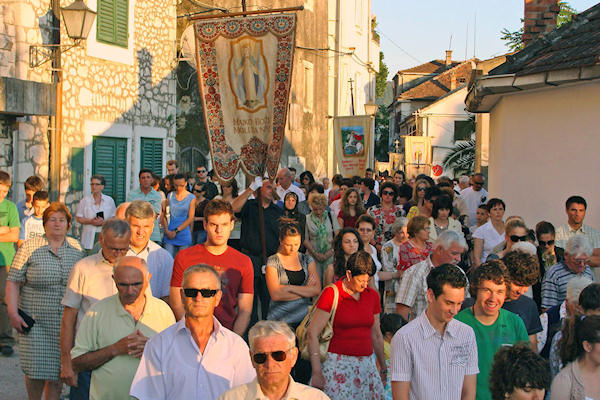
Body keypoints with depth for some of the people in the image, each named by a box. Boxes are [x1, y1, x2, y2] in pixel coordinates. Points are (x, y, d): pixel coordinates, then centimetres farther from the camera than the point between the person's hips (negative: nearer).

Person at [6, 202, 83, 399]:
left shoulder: (76, 248, 6)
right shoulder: (29, 247, -3)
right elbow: (13, 282, -4)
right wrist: (13, 313, -11)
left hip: (67, 323, 2)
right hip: (35, 323, -2)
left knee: (58, 371, 5)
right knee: (37, 370, -1)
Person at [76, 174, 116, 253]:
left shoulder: (109, 200, 8)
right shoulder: (85, 200, 6)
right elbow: (78, 218, 7)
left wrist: (104, 222, -10)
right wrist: (90, 221, -10)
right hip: (89, 237, -1)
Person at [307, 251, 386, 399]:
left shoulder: (372, 295, 9)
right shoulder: (331, 294, -7)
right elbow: (312, 334, -9)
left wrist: (384, 370, 22)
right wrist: (317, 373, -14)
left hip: (367, 364, 5)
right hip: (338, 364, -5)